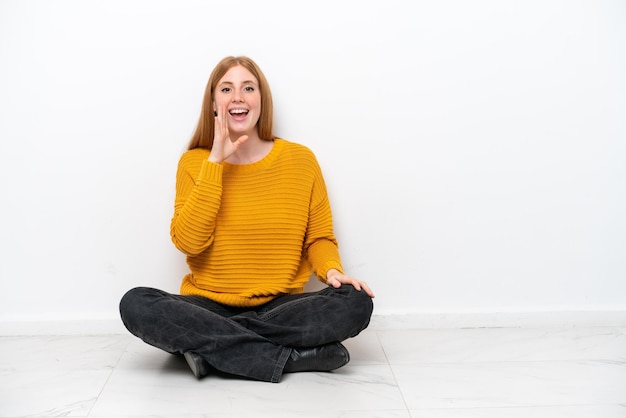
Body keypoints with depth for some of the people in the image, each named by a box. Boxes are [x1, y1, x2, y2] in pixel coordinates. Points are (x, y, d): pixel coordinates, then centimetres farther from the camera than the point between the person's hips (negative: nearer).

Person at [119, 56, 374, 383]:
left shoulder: (300, 159, 1)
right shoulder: (194, 163, 1)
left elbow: (319, 237, 6)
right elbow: (188, 242, -12)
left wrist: (332, 270, -16)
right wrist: (215, 162, -14)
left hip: (281, 308, 1)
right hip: (208, 307, 0)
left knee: (356, 303, -25)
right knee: (135, 304, -27)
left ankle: (211, 346, -19)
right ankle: (293, 356, -26)